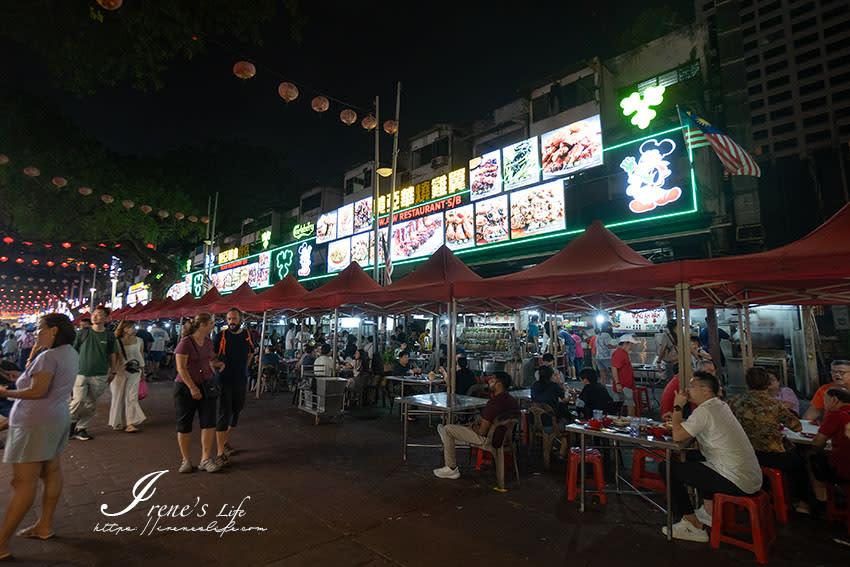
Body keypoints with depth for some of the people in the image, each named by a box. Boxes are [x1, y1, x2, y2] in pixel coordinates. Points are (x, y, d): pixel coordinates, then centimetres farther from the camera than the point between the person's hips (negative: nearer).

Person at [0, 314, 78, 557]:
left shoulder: (48, 356, -18)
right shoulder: (71, 353, 10)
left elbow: (38, 391, -26)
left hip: (36, 423, -10)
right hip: (58, 418, 10)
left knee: (23, 482, -3)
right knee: (51, 472, 15)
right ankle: (45, 525, 27)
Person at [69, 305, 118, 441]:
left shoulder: (109, 336, 4)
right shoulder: (83, 333, 2)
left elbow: (112, 355, 12)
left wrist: (113, 371, 10)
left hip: (99, 376, 1)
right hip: (81, 373, -1)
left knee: (91, 404, 7)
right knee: (78, 401, -11)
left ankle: (81, 429, 21)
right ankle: (71, 422, 16)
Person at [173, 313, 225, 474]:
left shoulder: (208, 342, 9)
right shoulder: (185, 343, -13)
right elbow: (181, 368, -16)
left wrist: (218, 363, 5)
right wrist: (192, 387, -20)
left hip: (206, 386, 6)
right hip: (186, 387, -6)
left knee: (209, 422, -4)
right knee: (184, 424, 5)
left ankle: (206, 458, 3)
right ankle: (185, 460, 20)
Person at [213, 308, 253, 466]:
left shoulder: (247, 336, 4)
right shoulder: (221, 336, -7)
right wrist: (218, 368, -9)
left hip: (241, 382, 5)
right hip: (224, 381, -4)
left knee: (236, 412, 16)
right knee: (224, 415, -7)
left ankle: (225, 441, 37)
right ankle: (220, 453, -2)